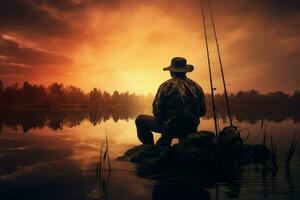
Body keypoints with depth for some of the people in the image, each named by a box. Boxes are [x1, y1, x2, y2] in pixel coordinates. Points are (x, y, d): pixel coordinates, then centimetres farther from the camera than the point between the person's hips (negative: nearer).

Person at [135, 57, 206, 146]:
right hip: (191, 129, 6)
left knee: (140, 120, 11)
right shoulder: (196, 86, 3)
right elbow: (202, 112, 7)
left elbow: (157, 111, -11)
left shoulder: (166, 86, -11)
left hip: (171, 127, -6)